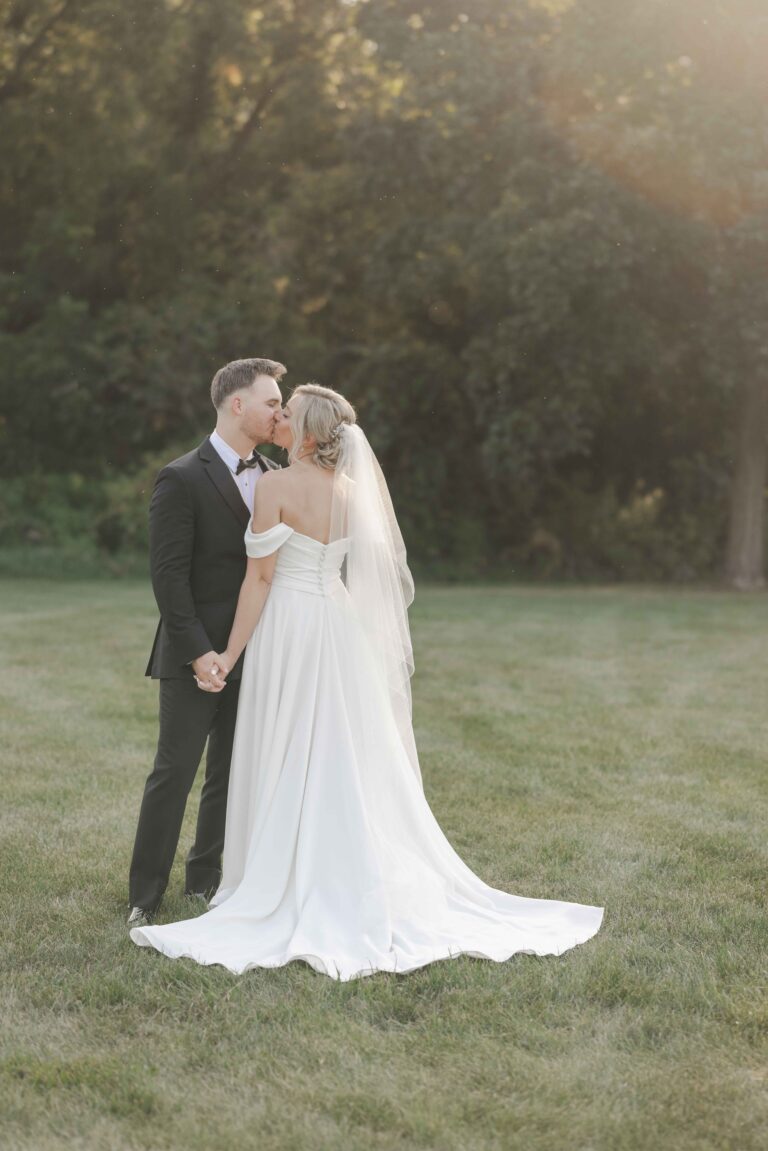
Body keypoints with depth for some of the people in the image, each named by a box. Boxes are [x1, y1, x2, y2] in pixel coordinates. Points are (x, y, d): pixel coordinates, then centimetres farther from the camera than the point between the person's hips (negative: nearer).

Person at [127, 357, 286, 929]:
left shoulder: (274, 478, 9)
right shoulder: (182, 479, -10)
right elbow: (169, 574, -13)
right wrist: (198, 651, -18)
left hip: (253, 657, 6)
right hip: (198, 658, -6)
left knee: (233, 775, 12)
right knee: (174, 773, -1)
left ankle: (206, 880, 26)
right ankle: (146, 898, 8)